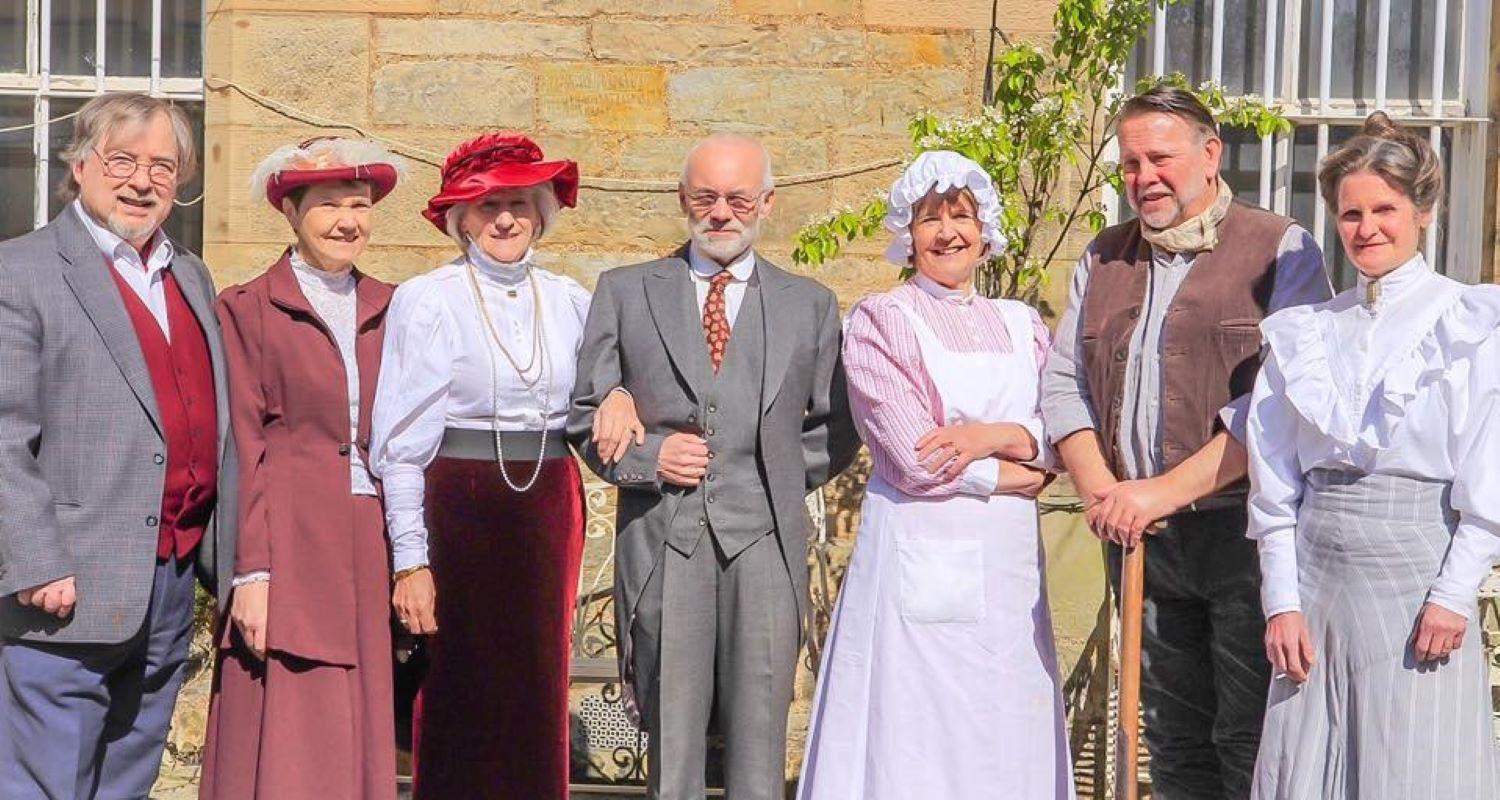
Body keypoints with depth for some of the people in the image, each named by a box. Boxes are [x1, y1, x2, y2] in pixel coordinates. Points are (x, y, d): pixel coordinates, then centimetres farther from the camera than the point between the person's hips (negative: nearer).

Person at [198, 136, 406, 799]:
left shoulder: (388, 309, 13)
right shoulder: (249, 308, 2)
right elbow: (243, 450, -3)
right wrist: (251, 573, -10)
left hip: (371, 545, 4)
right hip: (291, 549, -4)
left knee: (361, 742, 6)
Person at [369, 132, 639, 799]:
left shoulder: (569, 302, 10)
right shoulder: (426, 301, -3)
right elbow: (401, 445, -5)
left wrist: (620, 394, -6)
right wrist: (410, 562, -10)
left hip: (550, 516, 4)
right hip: (460, 513, -4)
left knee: (538, 704, 6)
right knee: (459, 703, -1)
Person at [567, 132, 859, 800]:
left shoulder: (810, 305, 14)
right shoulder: (625, 292, 12)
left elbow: (836, 433, 16)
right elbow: (585, 414, 11)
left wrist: (782, 477, 2)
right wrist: (644, 456, -5)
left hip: (765, 540, 0)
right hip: (663, 540, 0)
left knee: (759, 742, 0)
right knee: (670, 741, 2)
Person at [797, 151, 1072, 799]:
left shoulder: (1021, 324, 14)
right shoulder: (879, 319, -2)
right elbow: (916, 460, -10)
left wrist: (996, 436, -11)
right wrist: (1018, 475, -2)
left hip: (1009, 563, 5)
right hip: (920, 557, -5)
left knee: (1008, 739, 7)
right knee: (916, 744, -2)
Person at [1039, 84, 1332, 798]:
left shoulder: (1280, 250, -3)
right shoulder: (1103, 259, 16)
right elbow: (1062, 382, 12)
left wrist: (1165, 491, -18)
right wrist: (1098, 489, -6)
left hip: (1243, 530, -5)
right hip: (1139, 536, 5)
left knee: (1252, 741, -4)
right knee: (1174, 741, 11)